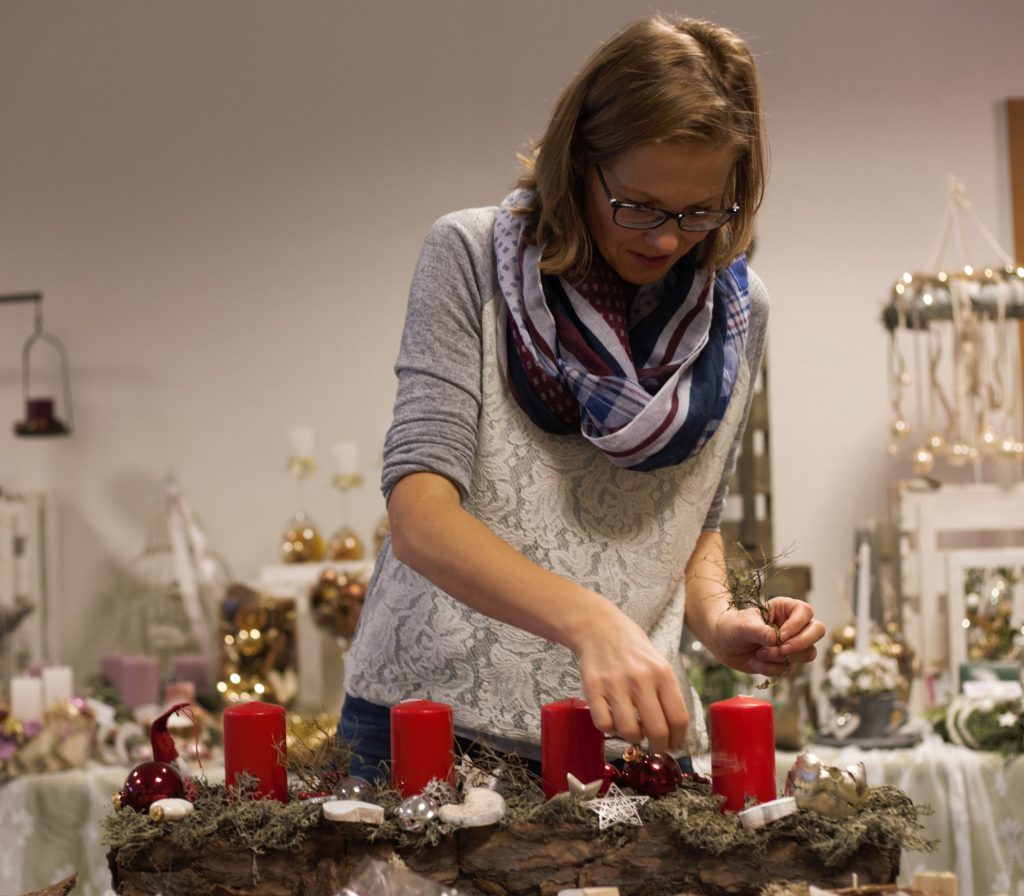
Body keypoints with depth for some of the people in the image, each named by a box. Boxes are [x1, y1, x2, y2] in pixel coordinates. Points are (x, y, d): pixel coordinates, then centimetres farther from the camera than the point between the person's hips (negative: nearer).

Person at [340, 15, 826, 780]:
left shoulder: (737, 313, 4)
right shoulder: (472, 256, -9)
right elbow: (420, 515, -21)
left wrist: (716, 617, -5)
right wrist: (587, 618, -37)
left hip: (622, 739, 3)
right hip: (434, 712, -3)